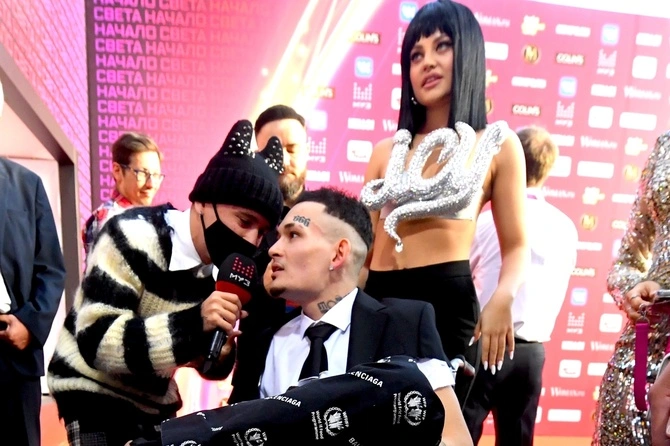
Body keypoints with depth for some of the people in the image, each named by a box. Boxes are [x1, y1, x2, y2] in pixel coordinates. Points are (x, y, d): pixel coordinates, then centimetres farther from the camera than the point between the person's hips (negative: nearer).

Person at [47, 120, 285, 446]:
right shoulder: (134, 237, -23)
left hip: (155, 402, 6)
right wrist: (192, 325, -36)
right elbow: (96, 342, -27)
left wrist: (219, 353, -18)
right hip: (95, 395, -5)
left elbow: (205, 361, 5)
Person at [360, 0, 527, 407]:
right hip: (378, 300, 3)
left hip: (447, 301, -3)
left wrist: (502, 299, -17)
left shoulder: (497, 144, 5)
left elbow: (516, 246, 2)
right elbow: (365, 241, 13)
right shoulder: (387, 150, 12)